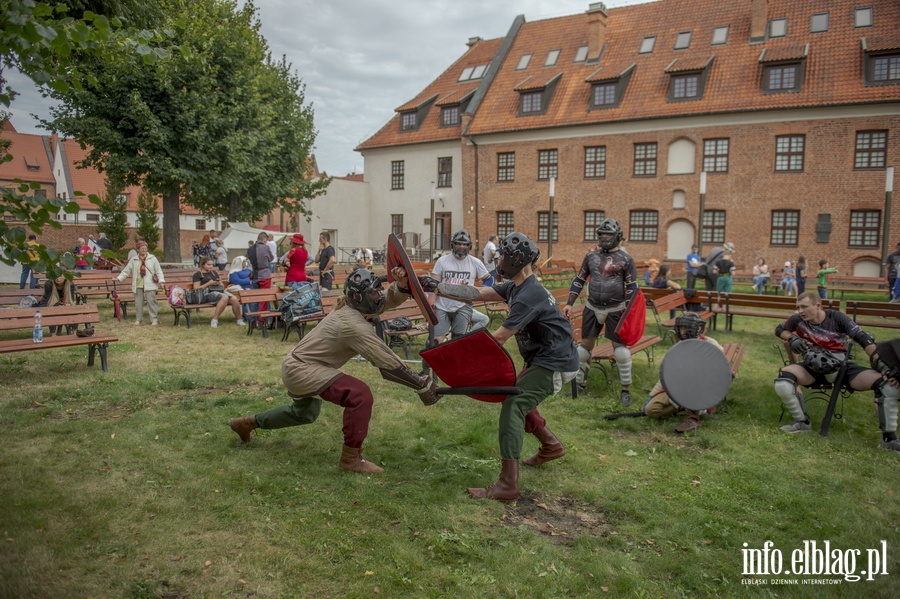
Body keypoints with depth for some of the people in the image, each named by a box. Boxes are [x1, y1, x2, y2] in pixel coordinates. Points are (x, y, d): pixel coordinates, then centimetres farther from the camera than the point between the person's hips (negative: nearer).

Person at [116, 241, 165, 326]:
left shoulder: (152, 258, 4)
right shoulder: (133, 260, 9)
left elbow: (158, 270, 4)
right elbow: (126, 271, 15)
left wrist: (161, 280, -5)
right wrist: (119, 278, 7)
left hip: (149, 285, -3)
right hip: (138, 285, 3)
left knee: (151, 301, -7)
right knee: (138, 302, 7)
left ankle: (154, 319, -2)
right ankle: (138, 319, 18)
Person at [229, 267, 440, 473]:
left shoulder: (353, 305, -2)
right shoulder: (353, 324, -27)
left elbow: (390, 299, 0)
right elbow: (388, 363, -27)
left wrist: (402, 284, -24)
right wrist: (422, 385, -22)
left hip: (297, 364, 10)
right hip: (301, 370, -10)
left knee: (304, 414, 34)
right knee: (360, 395, -25)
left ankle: (248, 423, 49)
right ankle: (351, 458, -13)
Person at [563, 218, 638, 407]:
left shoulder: (625, 260, -4)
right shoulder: (591, 256, 7)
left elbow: (632, 288, -4)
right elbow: (579, 280, 10)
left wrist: (628, 312, -10)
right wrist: (569, 303, 4)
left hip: (615, 310, -4)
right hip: (592, 308, 4)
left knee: (620, 348, -3)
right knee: (585, 345, 8)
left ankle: (626, 389, 8)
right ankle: (580, 383, 21)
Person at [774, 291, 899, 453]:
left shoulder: (837, 318, -7)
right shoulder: (798, 320, -2)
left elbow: (863, 339, -12)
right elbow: (779, 329, 17)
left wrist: (880, 363, -24)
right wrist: (792, 338, -5)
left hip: (843, 366, 0)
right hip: (814, 367, 0)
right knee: (783, 378, -30)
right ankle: (802, 422, -8)